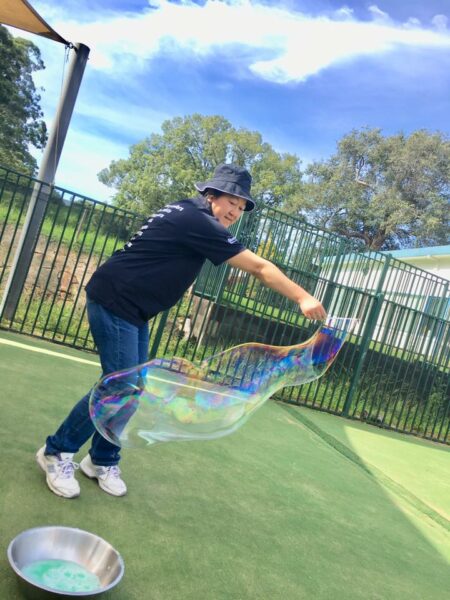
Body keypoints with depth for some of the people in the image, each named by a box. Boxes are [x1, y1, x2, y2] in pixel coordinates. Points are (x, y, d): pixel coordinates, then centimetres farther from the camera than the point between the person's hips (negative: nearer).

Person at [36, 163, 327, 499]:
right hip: (114, 302, -10)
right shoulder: (198, 222, -19)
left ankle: (102, 461, 21)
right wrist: (302, 298, -18)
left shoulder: (187, 213, 10)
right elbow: (260, 268, -21)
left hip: (133, 310, 10)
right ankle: (57, 452, 8)